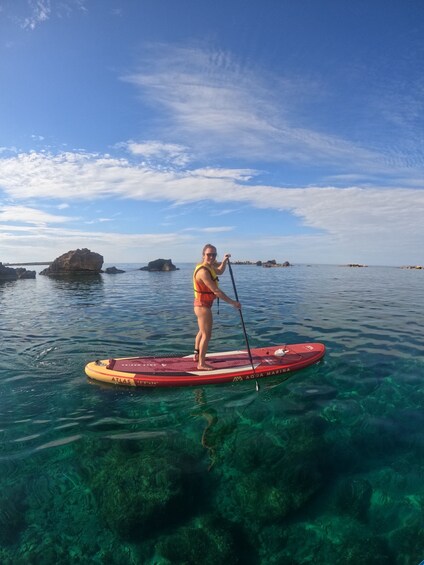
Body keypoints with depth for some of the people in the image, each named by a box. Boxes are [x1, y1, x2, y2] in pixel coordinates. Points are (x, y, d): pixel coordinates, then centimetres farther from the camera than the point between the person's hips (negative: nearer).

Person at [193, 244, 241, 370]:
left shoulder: (208, 267, 5)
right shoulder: (203, 271, -26)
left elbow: (219, 271, 26)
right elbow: (216, 291, -29)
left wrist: (224, 261, 6)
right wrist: (233, 302, -25)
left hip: (202, 305, 11)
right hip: (203, 306, -11)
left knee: (202, 331, 24)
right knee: (207, 335, -1)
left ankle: (197, 355, 41)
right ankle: (201, 364, 11)